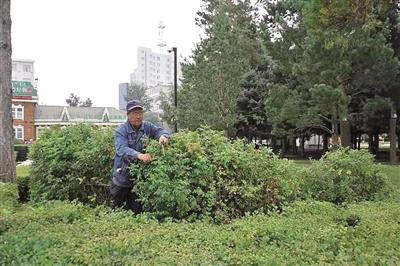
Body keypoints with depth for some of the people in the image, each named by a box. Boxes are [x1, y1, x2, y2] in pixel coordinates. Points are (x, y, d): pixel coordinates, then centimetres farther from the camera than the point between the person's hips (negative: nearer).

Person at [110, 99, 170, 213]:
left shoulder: (147, 127, 1)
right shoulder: (121, 131, -13)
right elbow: (122, 149, -28)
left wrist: (163, 136, -35)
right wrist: (139, 155, -46)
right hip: (122, 179, -3)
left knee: (137, 210, 14)